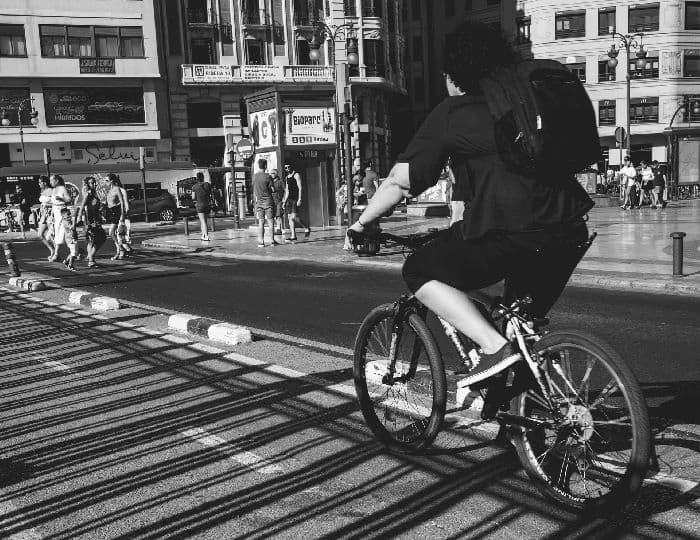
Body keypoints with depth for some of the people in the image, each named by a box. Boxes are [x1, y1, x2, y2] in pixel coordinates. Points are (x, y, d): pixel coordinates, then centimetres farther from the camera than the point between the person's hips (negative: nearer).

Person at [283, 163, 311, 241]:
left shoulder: (296, 175, -4)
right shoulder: (287, 177, 19)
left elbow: (300, 188, -11)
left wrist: (299, 199, -18)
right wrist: (284, 201, 17)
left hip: (296, 199, -8)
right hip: (289, 199, 8)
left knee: (294, 216, -18)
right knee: (290, 217, 1)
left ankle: (306, 228, 2)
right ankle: (293, 236, 3)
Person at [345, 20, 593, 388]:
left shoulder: (451, 113, 6)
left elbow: (401, 181, 4)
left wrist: (361, 223, 17)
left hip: (508, 233, -7)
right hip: (570, 231, 7)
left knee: (419, 272, 10)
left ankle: (495, 346, -1)